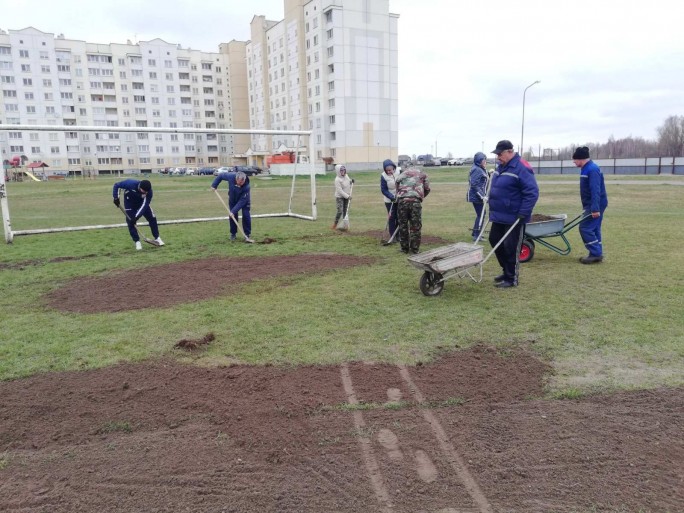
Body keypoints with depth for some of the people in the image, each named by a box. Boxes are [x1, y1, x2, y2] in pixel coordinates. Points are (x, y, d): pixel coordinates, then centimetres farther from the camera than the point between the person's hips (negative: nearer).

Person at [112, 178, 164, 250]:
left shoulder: (149, 191, -32)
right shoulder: (130, 184, -37)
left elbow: (144, 205, -31)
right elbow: (116, 185, -20)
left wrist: (136, 217, -35)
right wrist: (116, 198, -27)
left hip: (143, 203, 1)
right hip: (130, 205, -1)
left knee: (152, 218, -5)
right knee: (130, 222, -8)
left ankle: (157, 238, 10)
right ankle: (137, 242, 4)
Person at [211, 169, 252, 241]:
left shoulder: (246, 186, -39)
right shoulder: (231, 176, -34)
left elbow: (242, 201, -36)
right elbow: (221, 175, -13)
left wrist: (234, 211, -40)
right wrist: (214, 185, -13)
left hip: (244, 199, -3)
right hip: (233, 199, 3)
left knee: (246, 215, -12)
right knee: (232, 216, 1)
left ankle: (247, 235, 0)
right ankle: (233, 234, 15)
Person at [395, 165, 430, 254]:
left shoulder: (400, 176, 28)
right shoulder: (422, 175, 24)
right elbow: (427, 189, 23)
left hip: (402, 201, 1)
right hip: (415, 201, -1)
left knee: (403, 226, 11)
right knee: (415, 226, 7)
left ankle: (404, 248, 17)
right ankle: (414, 249, 10)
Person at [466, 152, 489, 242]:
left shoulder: (481, 170, 14)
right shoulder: (477, 170, -17)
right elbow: (474, 185, -23)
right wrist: (482, 196, -24)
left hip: (478, 196, 10)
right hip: (477, 197, -10)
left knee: (481, 214, 17)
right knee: (480, 215, -6)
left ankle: (475, 233, 28)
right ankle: (476, 236, -2)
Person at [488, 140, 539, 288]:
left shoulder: (521, 168, -17)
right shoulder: (501, 167, 12)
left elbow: (532, 193, -21)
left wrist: (523, 213, -23)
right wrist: (492, 209, 19)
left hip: (514, 218, -9)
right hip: (499, 216, 9)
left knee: (510, 248, -4)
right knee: (495, 241, 14)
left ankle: (511, 278, 9)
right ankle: (507, 271, 30)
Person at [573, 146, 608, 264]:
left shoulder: (592, 169, -19)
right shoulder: (587, 169, 13)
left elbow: (595, 190, -26)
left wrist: (595, 208, -30)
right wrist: (588, 207, 23)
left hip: (595, 205, -10)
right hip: (591, 205, 10)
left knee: (585, 228, -11)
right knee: (593, 229, 12)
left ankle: (596, 253, -6)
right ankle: (597, 254, 17)